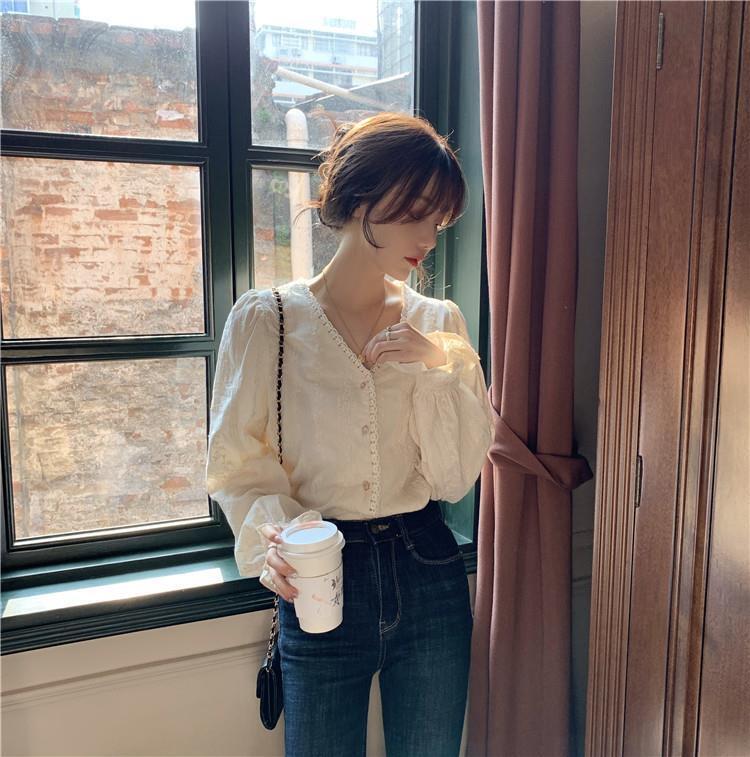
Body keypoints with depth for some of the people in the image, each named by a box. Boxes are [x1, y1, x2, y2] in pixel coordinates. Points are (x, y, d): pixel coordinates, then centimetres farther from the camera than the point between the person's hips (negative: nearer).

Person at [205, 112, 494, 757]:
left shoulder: (438, 322, 1)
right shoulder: (267, 319, -8)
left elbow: (457, 478, -3)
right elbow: (239, 464, -5)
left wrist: (438, 366, -14)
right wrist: (270, 535, -24)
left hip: (428, 573, 3)